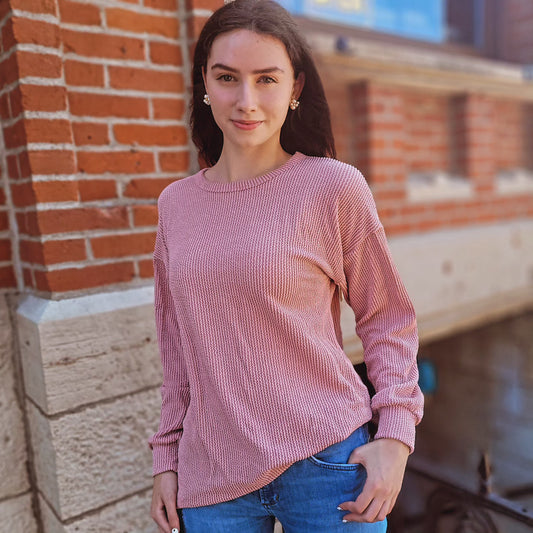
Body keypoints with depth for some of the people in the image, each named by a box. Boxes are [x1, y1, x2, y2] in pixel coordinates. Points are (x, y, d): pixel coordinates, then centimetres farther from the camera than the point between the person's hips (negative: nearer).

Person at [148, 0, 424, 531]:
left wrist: (395, 435, -10)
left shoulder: (335, 186, -9)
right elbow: (177, 347, 9)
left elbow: (388, 317, -1)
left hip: (327, 465, -2)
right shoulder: (175, 204, 2)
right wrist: (167, 456, 10)